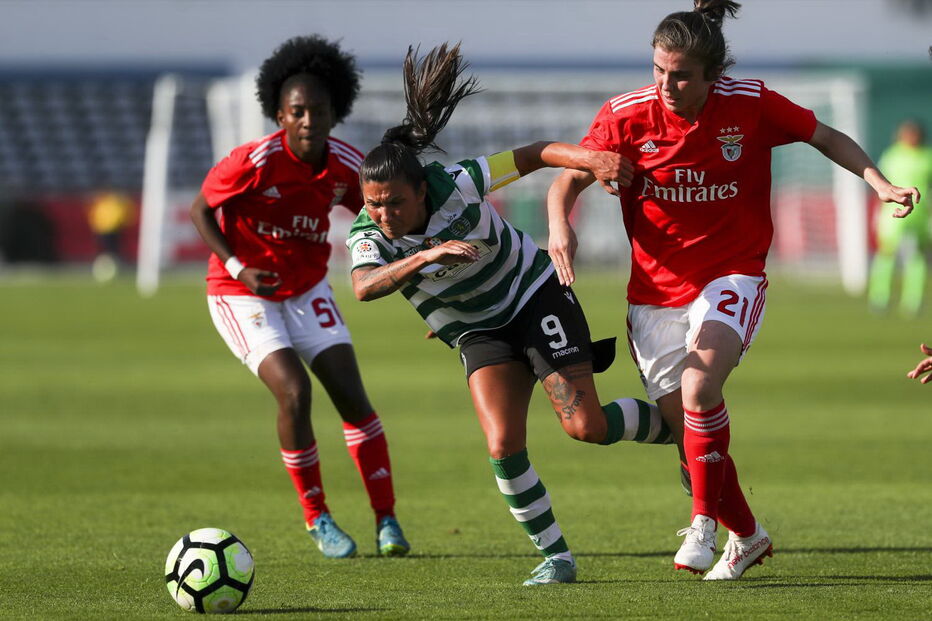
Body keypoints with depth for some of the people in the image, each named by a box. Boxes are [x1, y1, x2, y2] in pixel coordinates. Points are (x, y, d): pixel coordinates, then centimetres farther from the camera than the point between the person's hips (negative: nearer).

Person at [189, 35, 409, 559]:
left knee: (351, 394, -5)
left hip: (307, 288, 4)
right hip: (242, 293, -4)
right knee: (294, 390, -20)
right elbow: (202, 210, -11)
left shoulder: (346, 166, -12)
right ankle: (316, 518, -3)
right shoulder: (253, 162, -24)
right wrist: (237, 266, -23)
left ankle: (387, 519, 2)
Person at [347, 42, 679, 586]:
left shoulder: (456, 185, -22)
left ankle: (672, 426, 17)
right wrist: (426, 256, -54)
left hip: (534, 295, -2)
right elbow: (364, 286, -40)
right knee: (503, 446, -18)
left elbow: (533, 155, -15)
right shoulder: (368, 236, -19)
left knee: (586, 426, -14)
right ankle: (555, 556, -1)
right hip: (479, 334, 2)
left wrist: (590, 159, -33)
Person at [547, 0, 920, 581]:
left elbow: (826, 137, 6)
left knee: (698, 385, -29)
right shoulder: (628, 115, -10)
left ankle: (704, 523, -16)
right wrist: (560, 223, -25)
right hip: (655, 289, 2)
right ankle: (747, 535, 26)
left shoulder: (751, 105, -10)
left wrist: (880, 183, -7)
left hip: (731, 277, -2)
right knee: (685, 424, 3)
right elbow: (569, 178, -4)